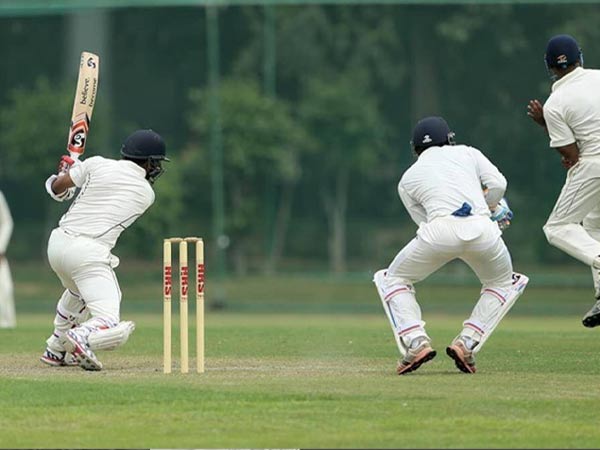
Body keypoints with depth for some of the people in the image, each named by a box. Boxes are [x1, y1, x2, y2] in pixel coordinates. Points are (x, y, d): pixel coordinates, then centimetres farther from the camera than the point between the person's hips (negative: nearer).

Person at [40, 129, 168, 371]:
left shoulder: (97, 165, 6)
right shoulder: (147, 194, 8)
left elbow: (57, 188, 9)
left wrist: (68, 171, 32)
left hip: (57, 242, 6)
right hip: (89, 255, -6)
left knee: (77, 292, 38)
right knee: (112, 328, -8)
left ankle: (55, 350, 43)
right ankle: (82, 338, -38)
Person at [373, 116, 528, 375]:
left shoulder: (408, 179, 27)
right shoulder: (467, 153, 27)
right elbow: (497, 184, 11)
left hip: (441, 228, -1)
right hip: (482, 229, 1)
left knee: (391, 280, 23)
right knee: (505, 284, 29)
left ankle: (416, 344, 1)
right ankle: (466, 344, 8)